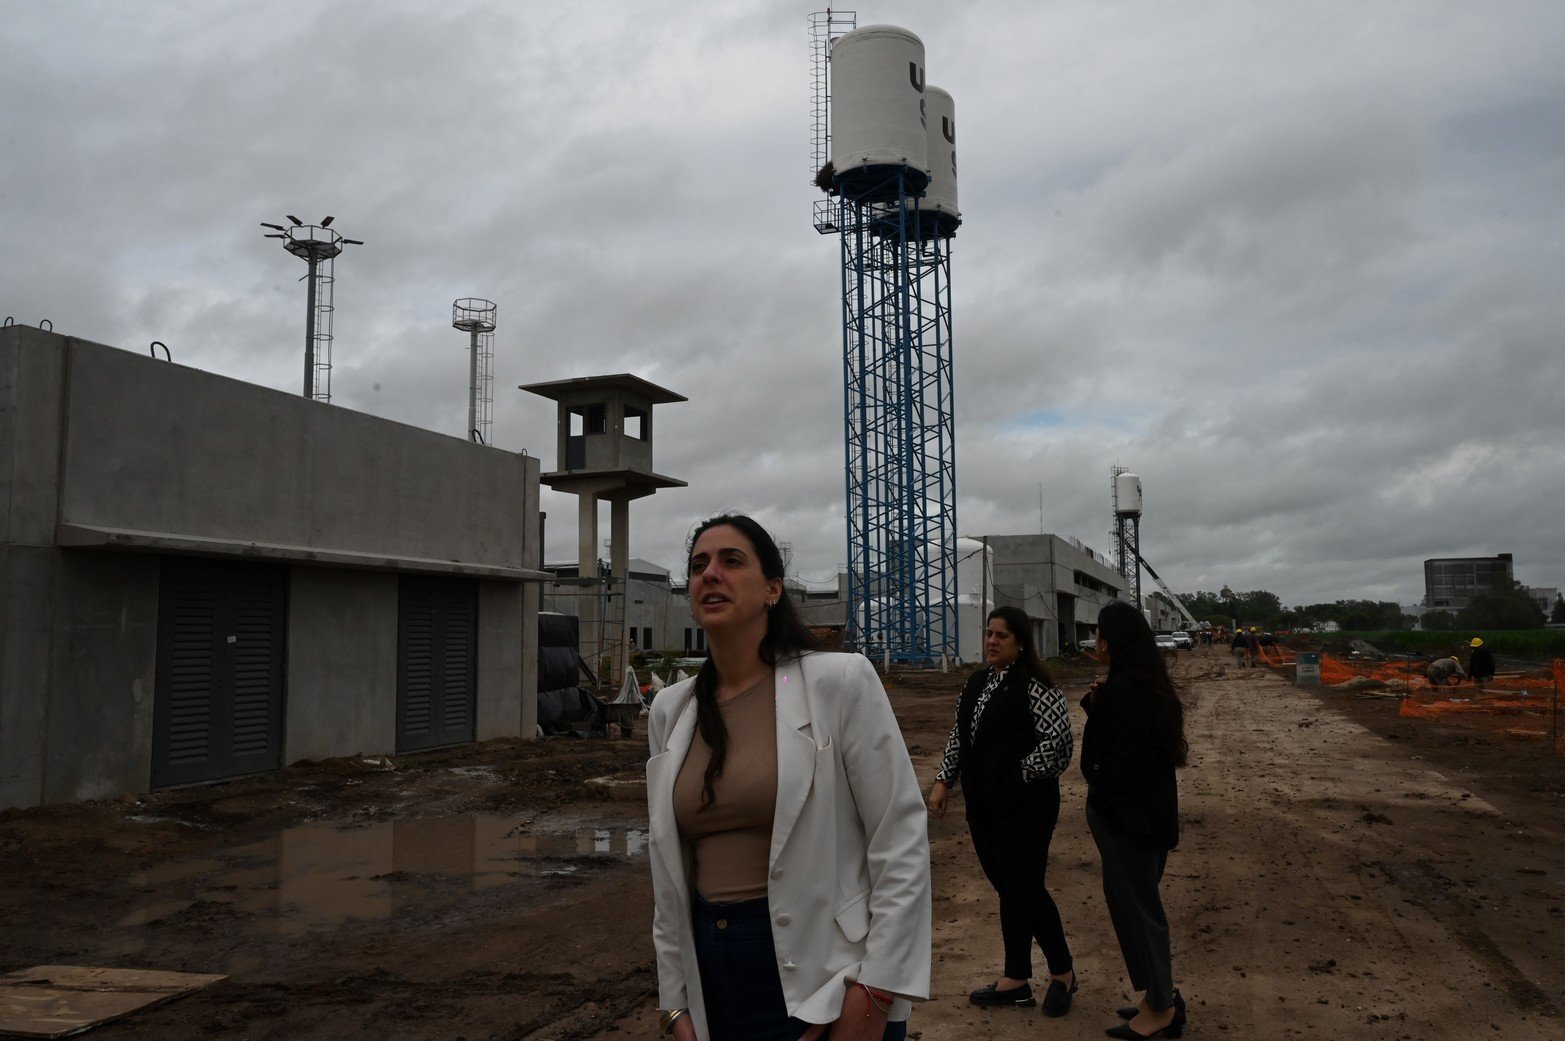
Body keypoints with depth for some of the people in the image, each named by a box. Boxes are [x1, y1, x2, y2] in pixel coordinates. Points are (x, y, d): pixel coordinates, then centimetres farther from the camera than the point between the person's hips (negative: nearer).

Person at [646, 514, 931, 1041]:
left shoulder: (840, 681, -9)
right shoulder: (670, 710, 5)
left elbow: (901, 842, -10)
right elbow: (668, 866, 9)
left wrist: (875, 996, -14)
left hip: (823, 980, -4)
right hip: (713, 985, 4)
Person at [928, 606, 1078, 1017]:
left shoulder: (1034, 686, -14)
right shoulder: (977, 682, 10)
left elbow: (1058, 742, -19)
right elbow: (959, 736, 18)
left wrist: (1019, 776, -12)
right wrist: (944, 781, 12)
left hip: (1024, 806, -7)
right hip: (983, 806, 7)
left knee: (1025, 890, -3)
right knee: (1007, 890, 13)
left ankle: (1062, 972, 20)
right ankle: (1015, 981, 23)